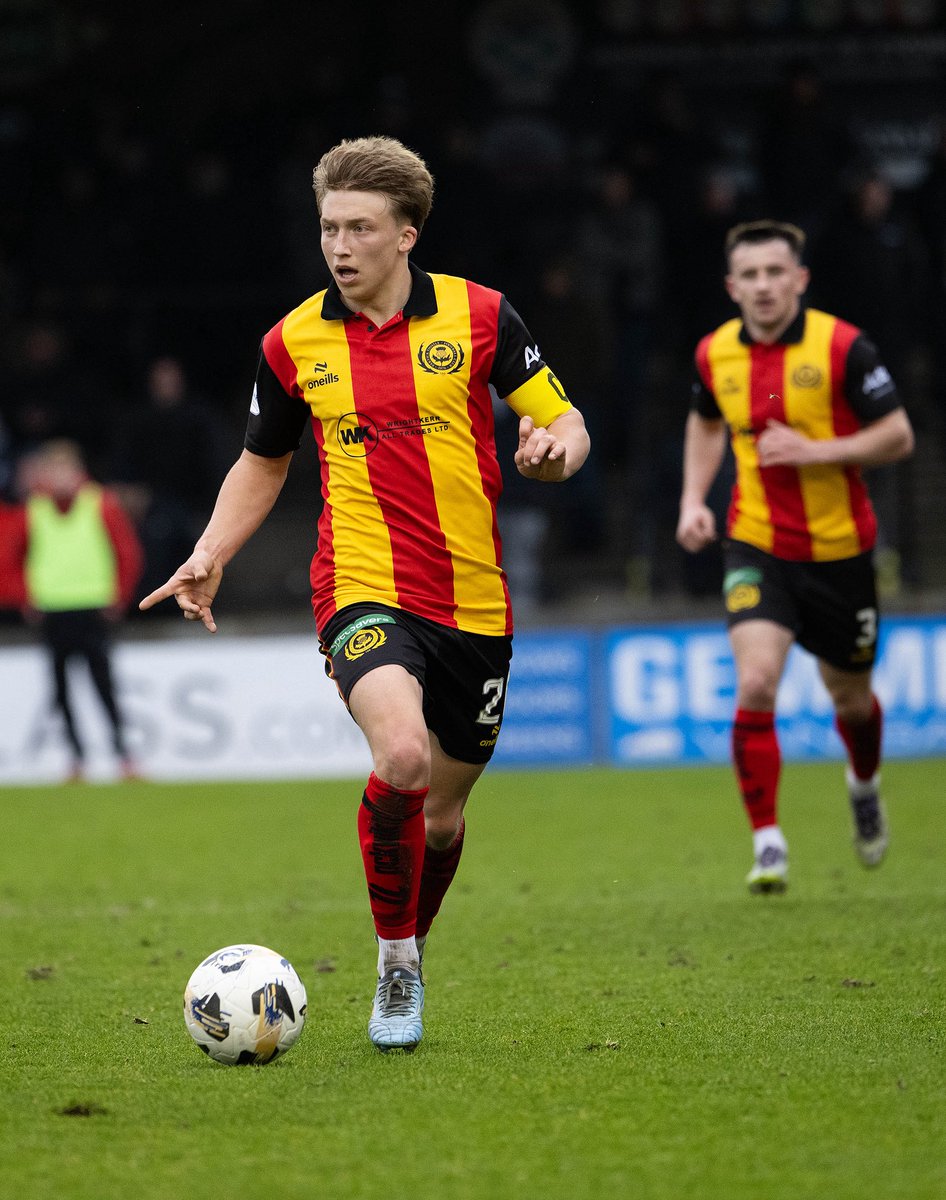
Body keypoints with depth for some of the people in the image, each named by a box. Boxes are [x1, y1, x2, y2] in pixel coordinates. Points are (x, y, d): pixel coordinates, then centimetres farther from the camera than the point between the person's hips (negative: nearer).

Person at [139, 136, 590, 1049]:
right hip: (363, 590, -2)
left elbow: (564, 423, 3)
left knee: (442, 812, 11)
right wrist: (210, 556, 4)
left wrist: (555, 447, -21)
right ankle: (394, 972, -12)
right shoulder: (292, 343, 3)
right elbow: (264, 461, 18)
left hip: (475, 602, 2)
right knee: (401, 755, -29)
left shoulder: (477, 315, -1)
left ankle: (409, 957, 40)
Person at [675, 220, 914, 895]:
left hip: (839, 548, -1)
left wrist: (814, 450, -22)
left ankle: (865, 784, 50)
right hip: (757, 547, 1)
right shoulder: (715, 354, -1)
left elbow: (898, 437, -11)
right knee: (755, 686, -19)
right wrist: (694, 499, 5)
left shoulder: (843, 347, -14)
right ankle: (768, 843, -12)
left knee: (850, 696, 15)